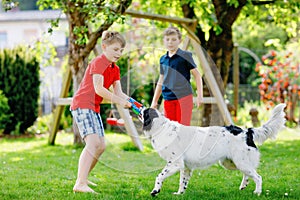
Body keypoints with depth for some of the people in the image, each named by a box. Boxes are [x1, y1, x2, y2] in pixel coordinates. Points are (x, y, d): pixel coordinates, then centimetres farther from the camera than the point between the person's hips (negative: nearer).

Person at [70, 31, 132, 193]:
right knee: (93, 142, -23)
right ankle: (80, 184, -32)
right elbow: (98, 89, -23)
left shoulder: (115, 69, 15)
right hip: (82, 105, -10)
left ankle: (82, 178, 25)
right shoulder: (98, 63, -13)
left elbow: (118, 92, 7)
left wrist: (129, 100, -13)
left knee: (100, 146, 11)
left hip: (94, 108, 10)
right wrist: (120, 101, -24)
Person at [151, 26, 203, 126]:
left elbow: (197, 75, 0)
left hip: (184, 97, -5)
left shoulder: (185, 56, -3)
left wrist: (199, 95, -7)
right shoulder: (163, 59, 12)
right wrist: (154, 101, 19)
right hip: (168, 98, 5)